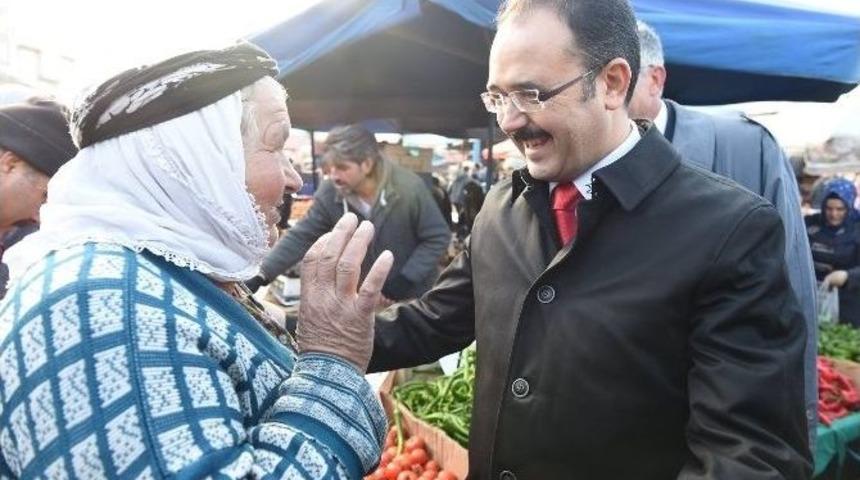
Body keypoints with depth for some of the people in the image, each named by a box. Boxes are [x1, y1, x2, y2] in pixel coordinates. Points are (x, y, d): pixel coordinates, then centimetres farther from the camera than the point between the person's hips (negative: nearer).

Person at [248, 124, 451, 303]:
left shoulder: (409, 189, -26)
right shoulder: (329, 193, -18)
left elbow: (438, 237, -17)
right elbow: (301, 236, -12)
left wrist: (406, 280, -23)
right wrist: (262, 276, -22)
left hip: (413, 294, -2)